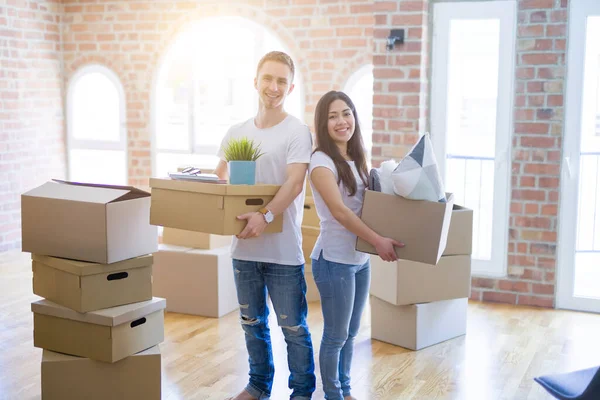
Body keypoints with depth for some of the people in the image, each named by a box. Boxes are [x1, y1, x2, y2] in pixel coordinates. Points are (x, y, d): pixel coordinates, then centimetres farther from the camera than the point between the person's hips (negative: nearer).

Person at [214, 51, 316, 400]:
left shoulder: (297, 132, -7)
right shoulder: (236, 133, 9)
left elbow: (294, 182, -19)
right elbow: (219, 178, 17)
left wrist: (266, 215, -33)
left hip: (283, 250, -5)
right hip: (244, 247, 5)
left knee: (293, 327, 4)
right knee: (252, 322, 18)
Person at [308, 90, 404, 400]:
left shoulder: (357, 159, 10)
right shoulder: (321, 161, -13)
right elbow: (339, 211, -22)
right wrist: (378, 240, -25)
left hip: (360, 259, 7)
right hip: (334, 260, -7)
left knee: (351, 333, 17)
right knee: (336, 335, 4)